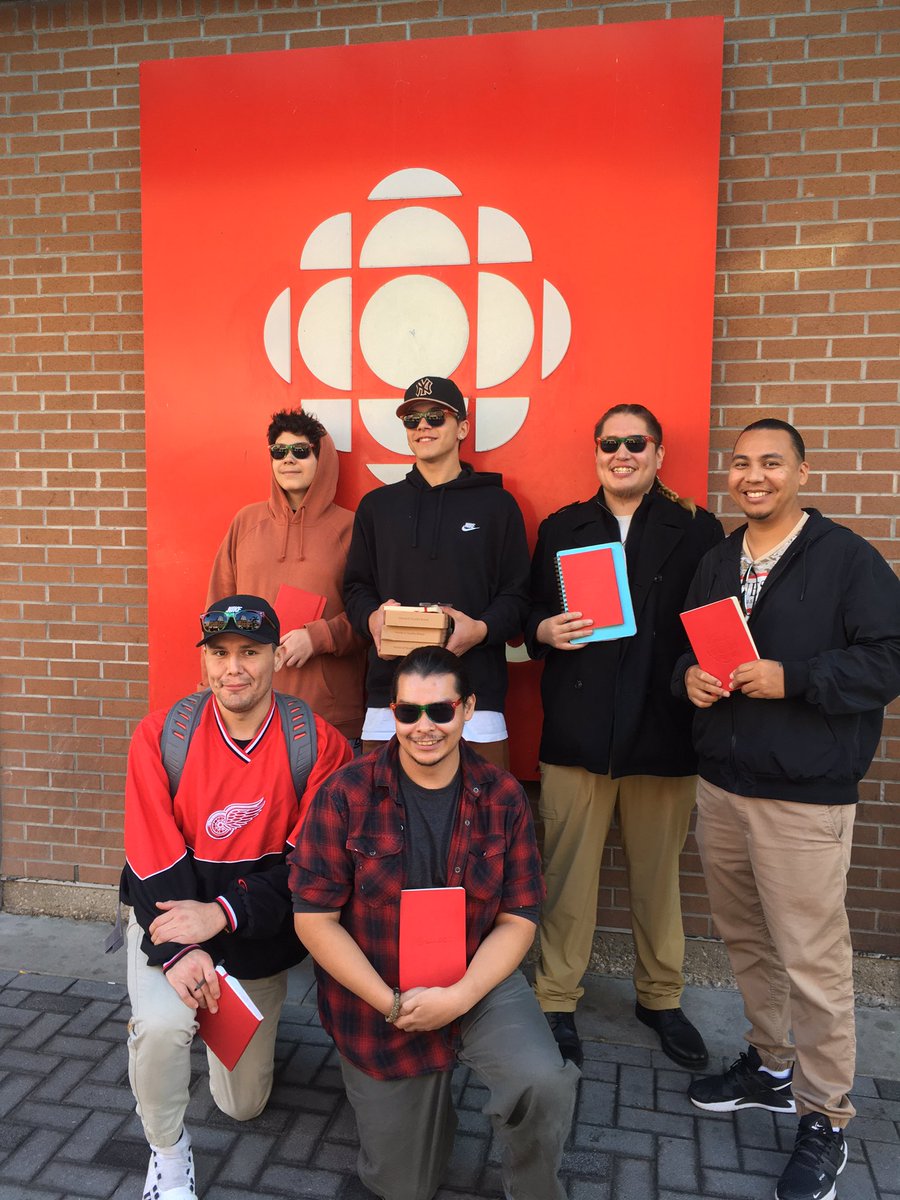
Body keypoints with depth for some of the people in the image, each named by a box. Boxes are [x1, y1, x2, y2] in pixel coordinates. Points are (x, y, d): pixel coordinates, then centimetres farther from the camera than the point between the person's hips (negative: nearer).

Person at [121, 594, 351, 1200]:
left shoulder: (319, 744, -16)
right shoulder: (161, 735, -14)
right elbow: (153, 856, -15)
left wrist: (223, 914, -27)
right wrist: (179, 948, -26)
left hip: (260, 930, 1)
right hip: (170, 913, 0)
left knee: (244, 1103, 14)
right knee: (161, 1022, -31)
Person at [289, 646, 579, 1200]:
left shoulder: (503, 796, -11)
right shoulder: (346, 795, -16)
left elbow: (518, 920, -8)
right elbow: (314, 918, -13)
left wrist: (458, 998, -21)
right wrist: (391, 1004, -19)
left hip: (480, 981, 1)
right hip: (374, 998, 0)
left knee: (545, 1083, -27)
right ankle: (428, 1098, 44)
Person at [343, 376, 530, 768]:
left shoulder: (496, 503, 9)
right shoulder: (377, 505, 17)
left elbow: (517, 594, 6)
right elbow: (356, 587, 17)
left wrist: (481, 629, -13)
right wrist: (372, 618, -6)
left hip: (475, 694, -1)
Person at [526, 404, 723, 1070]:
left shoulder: (697, 530, 5)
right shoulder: (560, 528, 10)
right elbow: (532, 615, 12)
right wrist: (545, 631, -9)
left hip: (664, 732, 0)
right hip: (577, 731, 1)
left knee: (660, 872, 12)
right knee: (568, 870, 5)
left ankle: (661, 996, 34)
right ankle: (557, 999, 24)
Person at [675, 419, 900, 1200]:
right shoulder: (716, 563, 12)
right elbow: (687, 647, 19)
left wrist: (789, 679, -22)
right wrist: (689, 677, -4)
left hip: (805, 798, -6)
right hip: (721, 786, 6)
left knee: (812, 960, 1)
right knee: (745, 939, 17)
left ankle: (824, 1118, 21)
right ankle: (771, 1065, 38)